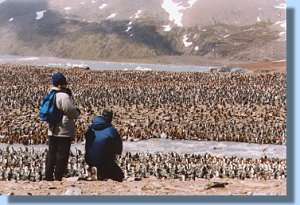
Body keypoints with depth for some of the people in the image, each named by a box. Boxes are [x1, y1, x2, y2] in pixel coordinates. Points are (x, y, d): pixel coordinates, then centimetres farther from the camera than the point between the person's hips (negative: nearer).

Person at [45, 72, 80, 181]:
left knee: (51, 154, 14)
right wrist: (77, 113, 2)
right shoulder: (64, 96, -19)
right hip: (64, 131, -8)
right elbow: (71, 111, -20)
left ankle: (48, 176, 19)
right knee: (62, 155, 1)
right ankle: (58, 177, 4)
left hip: (52, 131, 8)